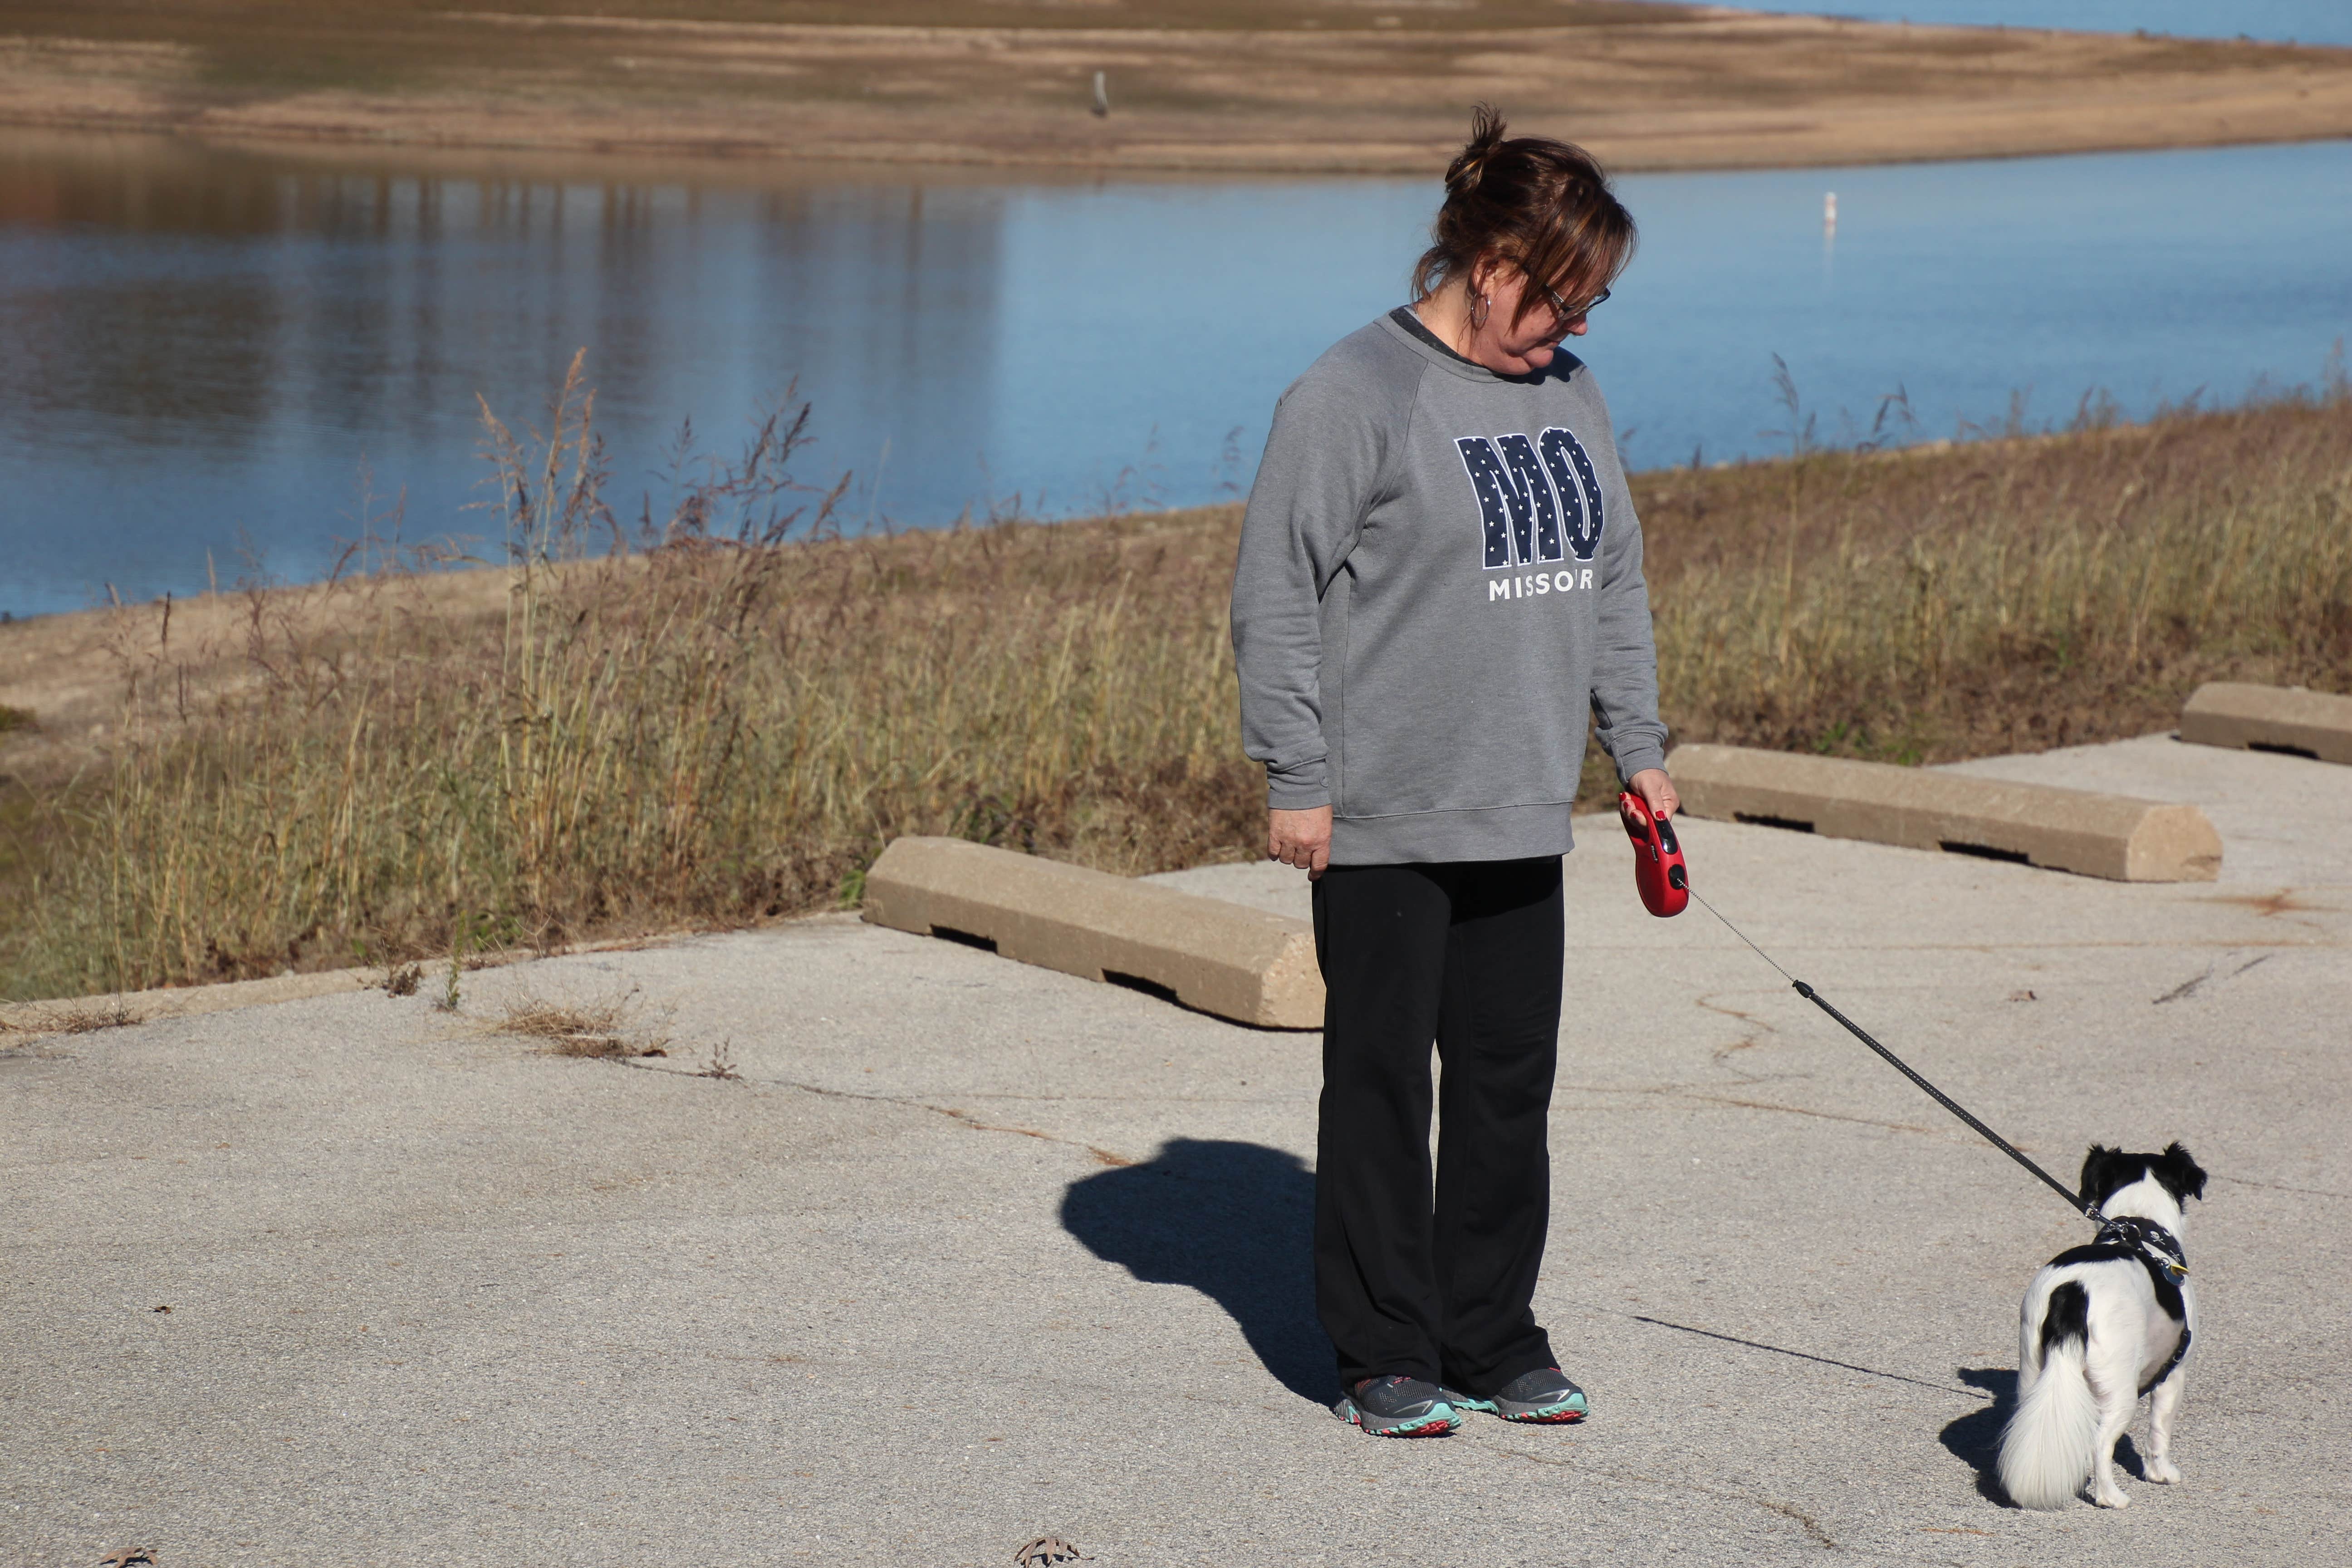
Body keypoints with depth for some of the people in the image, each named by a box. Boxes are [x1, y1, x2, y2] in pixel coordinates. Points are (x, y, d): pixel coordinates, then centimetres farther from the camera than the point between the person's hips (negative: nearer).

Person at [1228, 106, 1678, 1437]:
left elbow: (1615, 582, 21)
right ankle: (1386, 1355, 12)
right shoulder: (1356, 395, -11)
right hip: (1384, 826, -6)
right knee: (1384, 1085, 2)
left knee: (1512, 1081, 10)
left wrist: (1639, 746, 18)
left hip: (1525, 824, 7)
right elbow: (1276, 592, -11)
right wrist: (1298, 779, -13)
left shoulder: (1570, 396, 12)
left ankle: (1494, 1340, 21)